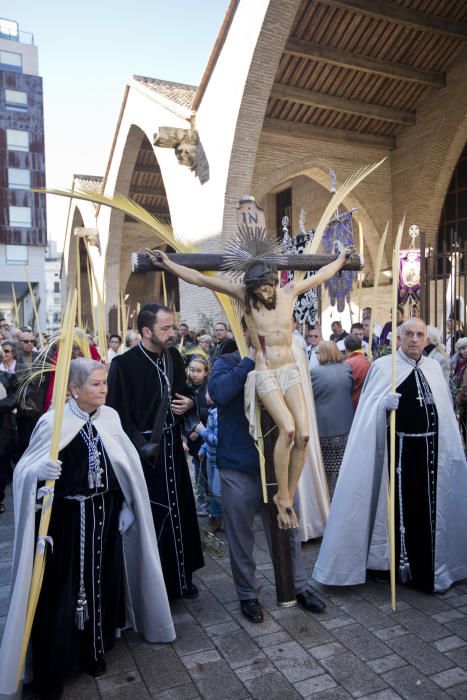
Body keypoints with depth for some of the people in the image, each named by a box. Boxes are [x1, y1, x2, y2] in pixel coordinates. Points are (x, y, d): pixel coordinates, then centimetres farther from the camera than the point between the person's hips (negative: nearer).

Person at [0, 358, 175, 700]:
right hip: (67, 516, -4)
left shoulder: (110, 417, -2)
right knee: (63, 589, 3)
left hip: (105, 513, 4)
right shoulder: (54, 421, -14)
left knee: (102, 582, 14)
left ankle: (96, 651, 37)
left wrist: (126, 506, 6)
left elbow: (126, 466, 5)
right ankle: (54, 669, 23)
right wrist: (39, 471, -34)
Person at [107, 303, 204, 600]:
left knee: (179, 511, 15)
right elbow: (119, 415, -17)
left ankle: (182, 578, 33)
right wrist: (144, 447, -19)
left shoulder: (174, 356, 2)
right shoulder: (123, 364, -17)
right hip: (145, 452, -6)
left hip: (173, 447, 6)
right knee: (151, 517, 4)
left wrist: (189, 402, -3)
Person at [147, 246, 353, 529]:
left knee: (303, 434, -11)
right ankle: (283, 497, -6)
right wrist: (168, 264, -5)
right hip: (265, 374, -3)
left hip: (291, 371, 4)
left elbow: (323, 274, 23)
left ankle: (289, 498, 5)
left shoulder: (290, 292, 5)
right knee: (287, 429, -24)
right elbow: (200, 278, -4)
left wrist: (341, 259, 36)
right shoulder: (244, 294, -3)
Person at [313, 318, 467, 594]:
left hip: (431, 446, 5)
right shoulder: (383, 366, -6)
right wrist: (384, 404, -31)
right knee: (402, 504, 6)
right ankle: (402, 562, 23)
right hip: (401, 446, -5)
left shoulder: (435, 367, 9)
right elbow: (368, 409, -10)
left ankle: (427, 564, 31)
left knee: (429, 505, 13)